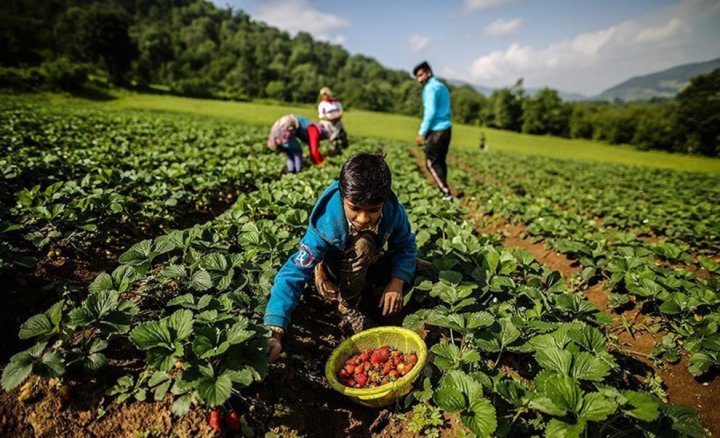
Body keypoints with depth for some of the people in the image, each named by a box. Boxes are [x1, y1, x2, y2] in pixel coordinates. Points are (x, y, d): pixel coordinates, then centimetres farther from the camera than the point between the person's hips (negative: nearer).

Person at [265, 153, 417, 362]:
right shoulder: (326, 223, -36)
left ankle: (365, 297, 7)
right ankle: (348, 308, -14)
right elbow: (293, 274, -40)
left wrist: (397, 282, -30)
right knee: (361, 243, -34)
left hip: (369, 267, 3)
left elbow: (406, 246, -11)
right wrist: (275, 332, -50)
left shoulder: (393, 211, -26)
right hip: (333, 278, -3)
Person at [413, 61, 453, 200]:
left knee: (431, 163, -3)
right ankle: (444, 191, 17)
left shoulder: (430, 88, -10)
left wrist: (422, 132, -16)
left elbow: (431, 112, -18)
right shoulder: (442, 86, 19)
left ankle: (446, 193, -6)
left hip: (436, 130, -9)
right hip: (446, 128, 9)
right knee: (440, 161, 13)